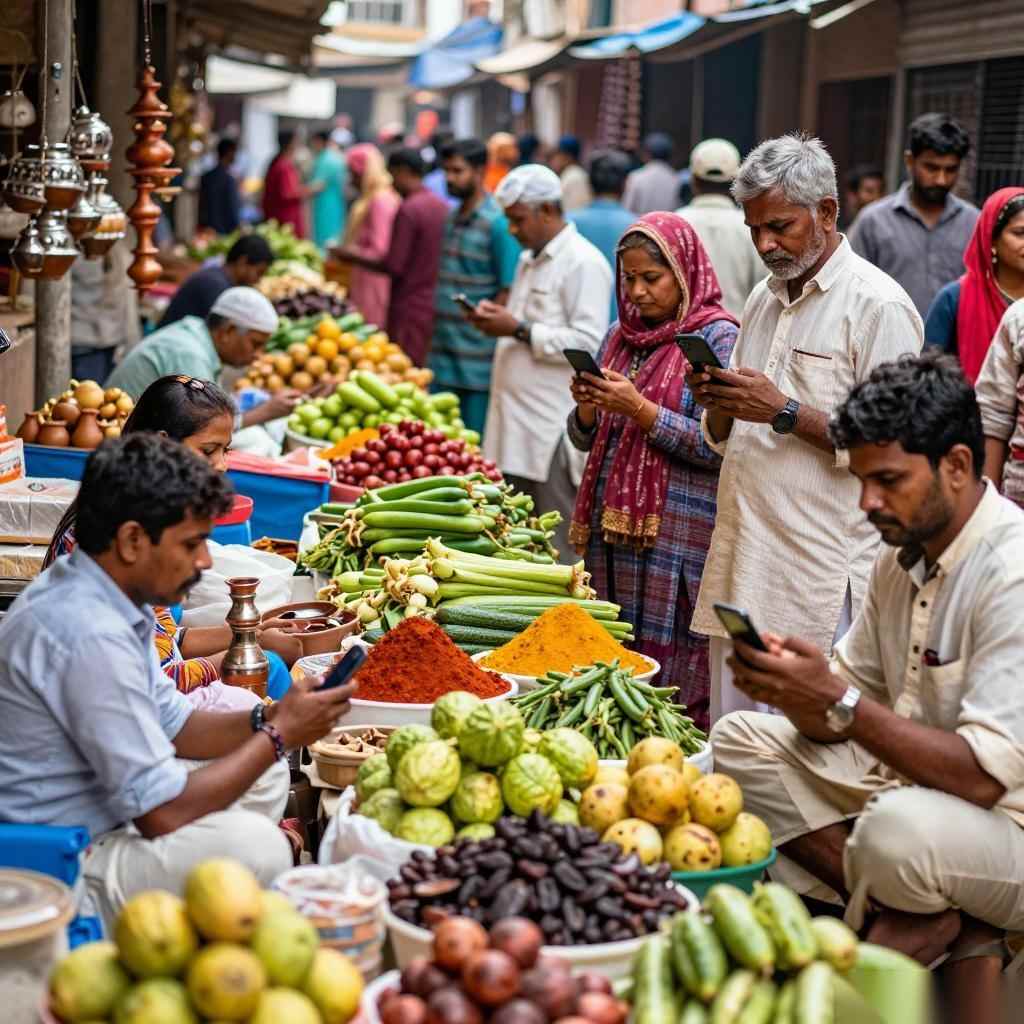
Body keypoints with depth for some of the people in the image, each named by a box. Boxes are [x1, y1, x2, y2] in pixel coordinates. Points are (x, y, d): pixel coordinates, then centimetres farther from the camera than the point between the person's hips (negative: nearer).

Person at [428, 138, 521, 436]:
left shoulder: (498, 223, -11)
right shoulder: (451, 218, 14)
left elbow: (508, 291, -13)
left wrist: (484, 322, -15)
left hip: (477, 358, -8)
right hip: (443, 353, 8)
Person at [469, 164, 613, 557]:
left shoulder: (583, 264, -11)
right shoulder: (530, 259, 19)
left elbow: (589, 343, -19)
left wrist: (519, 329, -16)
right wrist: (497, 318, 10)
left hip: (554, 431, -9)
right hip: (517, 422, 9)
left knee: (559, 546, -6)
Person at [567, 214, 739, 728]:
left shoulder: (717, 338, -4)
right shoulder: (620, 337, 15)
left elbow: (716, 447, -14)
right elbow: (587, 440, 18)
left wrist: (640, 410, -18)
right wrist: (588, 406, -3)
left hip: (678, 535, -6)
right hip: (612, 530, 6)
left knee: (670, 669, -5)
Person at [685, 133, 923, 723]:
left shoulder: (879, 304, -7)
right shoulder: (764, 298, 17)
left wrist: (785, 412, -17)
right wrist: (718, 402, 0)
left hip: (822, 577, -7)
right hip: (741, 563, 7)